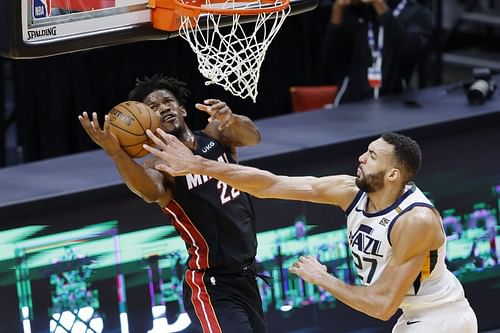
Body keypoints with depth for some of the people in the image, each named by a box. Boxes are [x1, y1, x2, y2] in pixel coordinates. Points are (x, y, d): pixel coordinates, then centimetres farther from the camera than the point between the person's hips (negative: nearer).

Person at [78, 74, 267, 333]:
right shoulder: (159, 165, -12)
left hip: (246, 276, 7)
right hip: (212, 285, -7)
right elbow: (151, 192, -35)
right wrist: (115, 153, -54)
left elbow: (251, 137, -16)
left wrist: (232, 120, -41)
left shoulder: (216, 136, 3)